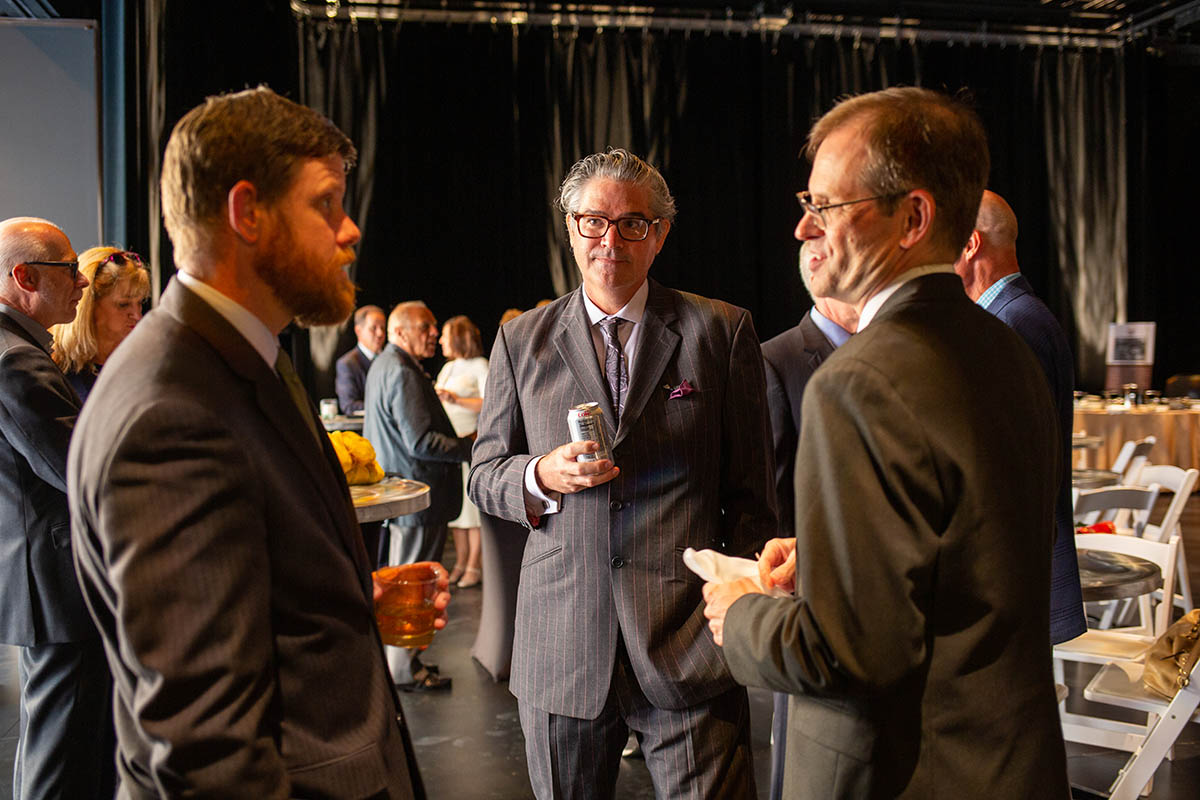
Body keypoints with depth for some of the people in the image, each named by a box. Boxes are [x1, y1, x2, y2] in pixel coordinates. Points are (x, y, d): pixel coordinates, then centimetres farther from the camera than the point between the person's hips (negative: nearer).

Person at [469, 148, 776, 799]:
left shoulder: (722, 332, 2)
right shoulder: (521, 341, 7)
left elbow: (751, 492, 3)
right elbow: (483, 476, 10)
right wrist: (541, 476, -12)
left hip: (691, 646, -1)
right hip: (560, 645, 2)